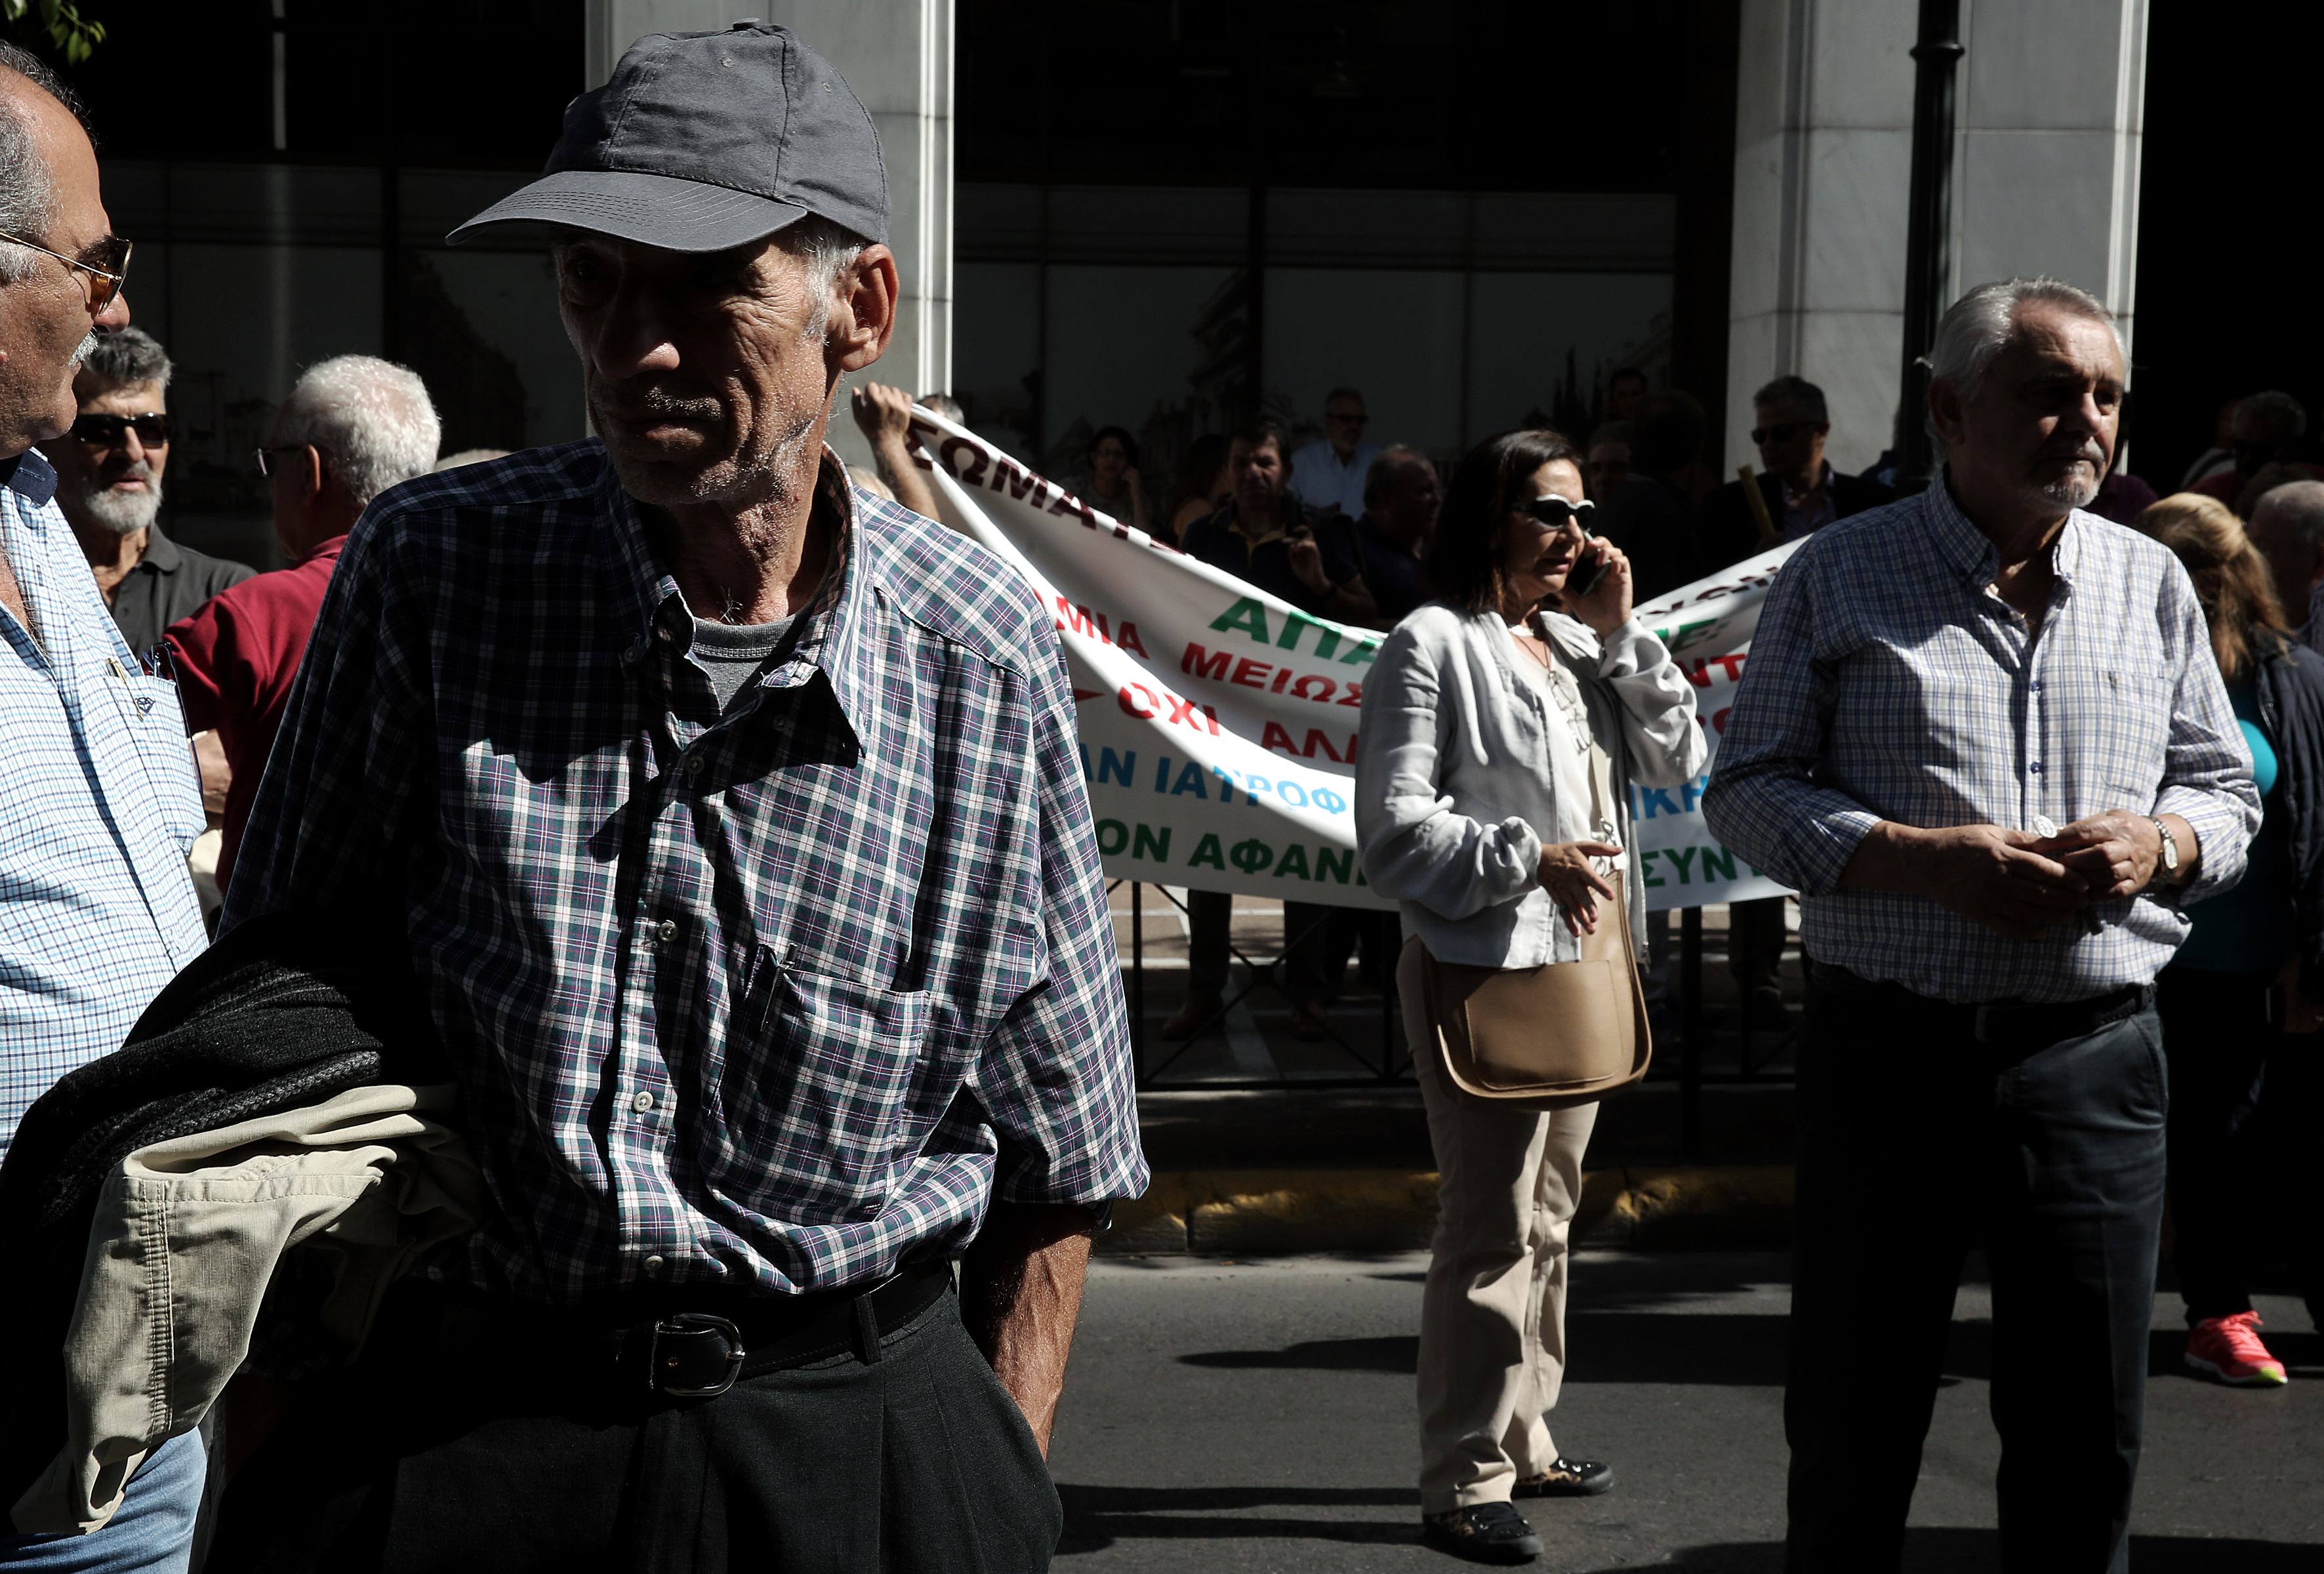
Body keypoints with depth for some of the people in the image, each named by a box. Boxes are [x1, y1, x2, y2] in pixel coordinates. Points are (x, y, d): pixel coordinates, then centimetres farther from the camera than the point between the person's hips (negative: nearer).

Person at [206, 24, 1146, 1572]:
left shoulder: (988, 651, -5)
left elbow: (1058, 1154, 4)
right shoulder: (425, 574, -7)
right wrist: (274, 1449, -3)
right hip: (443, 1429, 0)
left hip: (852, 1441, 1)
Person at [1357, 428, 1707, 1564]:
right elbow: (1393, 825, -14)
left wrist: (1619, 634, 0)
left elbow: (1678, 762, 7)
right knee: (1491, 1226, -8)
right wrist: (1527, 859, -20)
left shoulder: (1579, 645, 14)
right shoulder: (1434, 645, -9)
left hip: (1580, 961, 8)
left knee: (1545, 1218, 16)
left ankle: (1523, 1441, 28)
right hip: (1482, 969, -8)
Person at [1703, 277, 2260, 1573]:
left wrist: (2160, 843, -8)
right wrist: (1924, 858, -15)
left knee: (2087, 1437, 9)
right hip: (1891, 1052, -2)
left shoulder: (2151, 582, 10)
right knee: (1853, 1429, 8)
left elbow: (2228, 792, 16)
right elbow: (1747, 791, 0)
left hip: (2094, 1060, 2)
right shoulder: (1841, 575, 1)